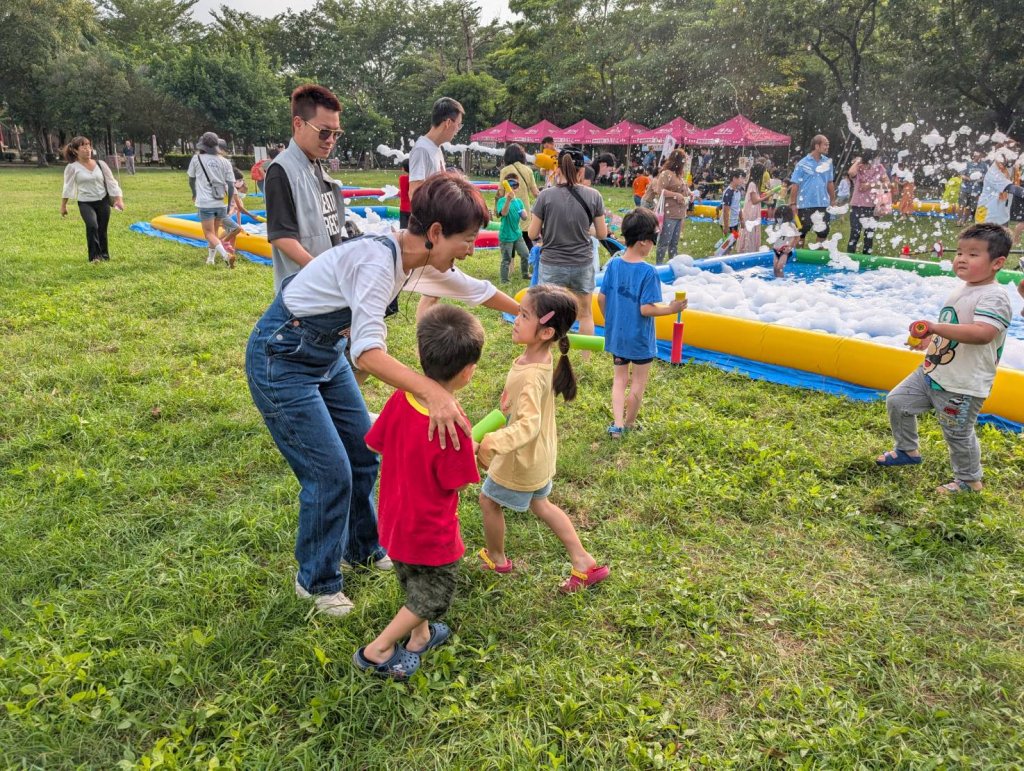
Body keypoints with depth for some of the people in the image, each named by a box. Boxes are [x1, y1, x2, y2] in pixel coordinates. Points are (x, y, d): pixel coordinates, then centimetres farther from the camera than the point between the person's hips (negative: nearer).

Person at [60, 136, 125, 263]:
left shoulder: (100, 164, 3)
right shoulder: (72, 167, -3)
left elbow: (111, 182, 6)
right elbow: (67, 187, 3)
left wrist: (119, 199, -4)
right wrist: (63, 205, 6)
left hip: (103, 201, 3)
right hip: (85, 203, -3)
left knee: (102, 230, 7)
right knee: (92, 226, -25)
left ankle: (104, 256, 24)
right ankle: (94, 256, -17)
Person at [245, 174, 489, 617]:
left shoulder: (414, 260, -6)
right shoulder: (377, 261, -32)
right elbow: (367, 351, -43)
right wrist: (432, 391, -56)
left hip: (328, 356, 9)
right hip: (281, 361, -9)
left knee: (364, 455, 15)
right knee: (330, 473, -4)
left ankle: (364, 548, 39)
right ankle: (316, 581, 19)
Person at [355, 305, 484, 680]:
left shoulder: (400, 399, -15)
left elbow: (377, 443, 0)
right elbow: (455, 484, -20)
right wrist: (471, 457, -1)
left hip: (394, 519, 7)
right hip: (431, 534, -6)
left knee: (414, 582, 30)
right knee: (433, 595, 19)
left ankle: (420, 636, 50)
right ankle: (377, 650, 21)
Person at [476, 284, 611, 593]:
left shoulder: (531, 376, -34)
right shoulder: (539, 357, -6)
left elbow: (528, 424, -43)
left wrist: (492, 442, -53)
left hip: (521, 460, -9)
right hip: (539, 455, 9)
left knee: (488, 500, 15)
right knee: (539, 504, 25)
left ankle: (496, 559, 39)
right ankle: (583, 562, 29)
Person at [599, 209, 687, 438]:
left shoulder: (613, 264, -5)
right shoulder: (648, 272, -22)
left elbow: (601, 298, 0)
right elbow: (646, 309, -23)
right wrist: (671, 309, -9)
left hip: (616, 335, 5)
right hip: (640, 339, -5)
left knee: (620, 378, 18)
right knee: (638, 383, 15)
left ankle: (617, 425, 10)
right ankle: (629, 423, 28)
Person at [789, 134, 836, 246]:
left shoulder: (828, 162, 4)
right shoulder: (803, 164, -8)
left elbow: (830, 183, 12)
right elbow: (795, 185, -7)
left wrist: (833, 200, 12)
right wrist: (793, 204, -11)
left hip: (823, 204, 4)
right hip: (805, 204, -4)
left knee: (823, 231, 9)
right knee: (802, 231, 7)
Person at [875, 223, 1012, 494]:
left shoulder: (994, 297, -20)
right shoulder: (963, 289, 8)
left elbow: (982, 333, -37)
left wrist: (936, 327, -42)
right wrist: (931, 338, 22)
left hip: (962, 387, -9)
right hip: (932, 371, 9)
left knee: (958, 434, 5)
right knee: (897, 402, 14)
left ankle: (969, 480, 29)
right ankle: (907, 451, 34)